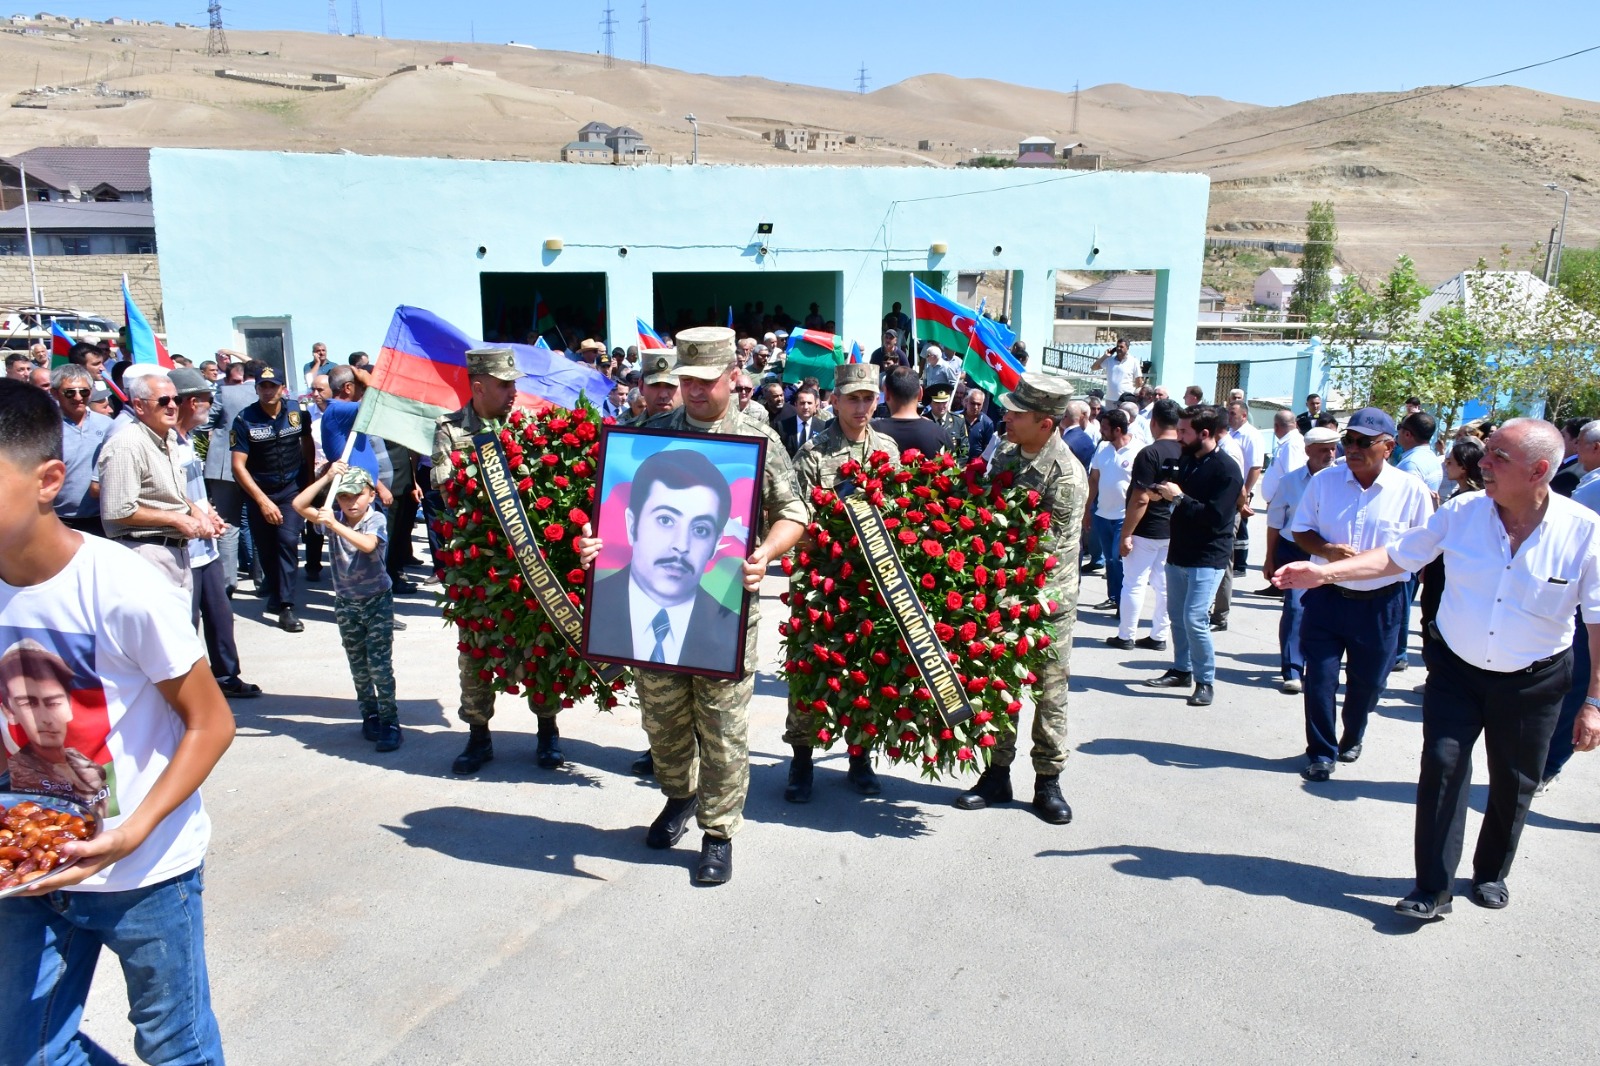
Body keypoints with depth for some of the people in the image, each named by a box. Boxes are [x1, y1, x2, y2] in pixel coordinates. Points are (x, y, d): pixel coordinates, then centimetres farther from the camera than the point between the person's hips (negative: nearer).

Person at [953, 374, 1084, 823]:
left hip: (1047, 600, -6)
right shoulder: (1005, 454, 3)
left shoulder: (1067, 477, -19)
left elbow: (1044, 550, -20)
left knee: (1050, 694, 6)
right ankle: (996, 774, 23)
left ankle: (1048, 782, 19)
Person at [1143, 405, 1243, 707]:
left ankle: (1205, 681, 0)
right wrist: (1166, 492, 1)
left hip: (1207, 558, -8)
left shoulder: (1226, 470, -16)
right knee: (1177, 615, 14)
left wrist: (1178, 497, -21)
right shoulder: (1187, 460, 8)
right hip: (1179, 552, 8)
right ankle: (1181, 670, 28)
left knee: (1194, 619, -12)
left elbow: (1215, 517, -25)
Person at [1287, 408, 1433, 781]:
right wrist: (1325, 549, -15)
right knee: (1319, 677, 0)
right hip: (1326, 596, 1)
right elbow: (1301, 530, 6)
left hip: (1380, 604, 0)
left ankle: (1352, 739, 41)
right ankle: (1321, 753, 16)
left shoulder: (1411, 490, -5)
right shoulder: (1324, 481, 0)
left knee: (1367, 681, 14)